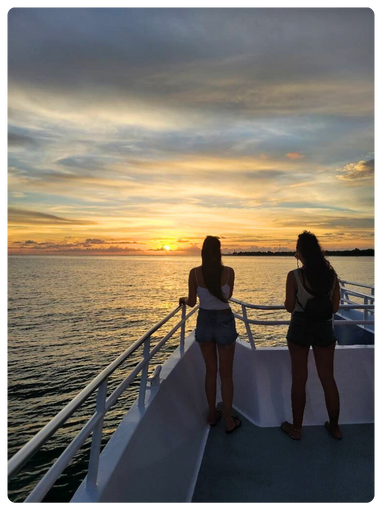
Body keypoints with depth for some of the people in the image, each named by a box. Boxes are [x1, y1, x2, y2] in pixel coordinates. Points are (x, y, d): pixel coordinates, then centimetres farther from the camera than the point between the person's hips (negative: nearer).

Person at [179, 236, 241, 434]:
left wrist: (183, 300, 18)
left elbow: (192, 302, -2)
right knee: (226, 374, 12)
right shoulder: (229, 271, -10)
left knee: (210, 371, 19)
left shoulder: (194, 273, -10)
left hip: (204, 321, 2)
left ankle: (212, 415, 33)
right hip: (224, 322, -1)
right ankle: (229, 421, 23)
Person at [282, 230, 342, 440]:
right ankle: (334, 426, 32)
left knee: (299, 379, 10)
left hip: (300, 328, -3)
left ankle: (296, 428, 24)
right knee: (328, 378, 17)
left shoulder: (294, 276, -16)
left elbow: (289, 307, -11)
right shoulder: (331, 274, -4)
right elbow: (335, 307, 1)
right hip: (324, 329, 4)